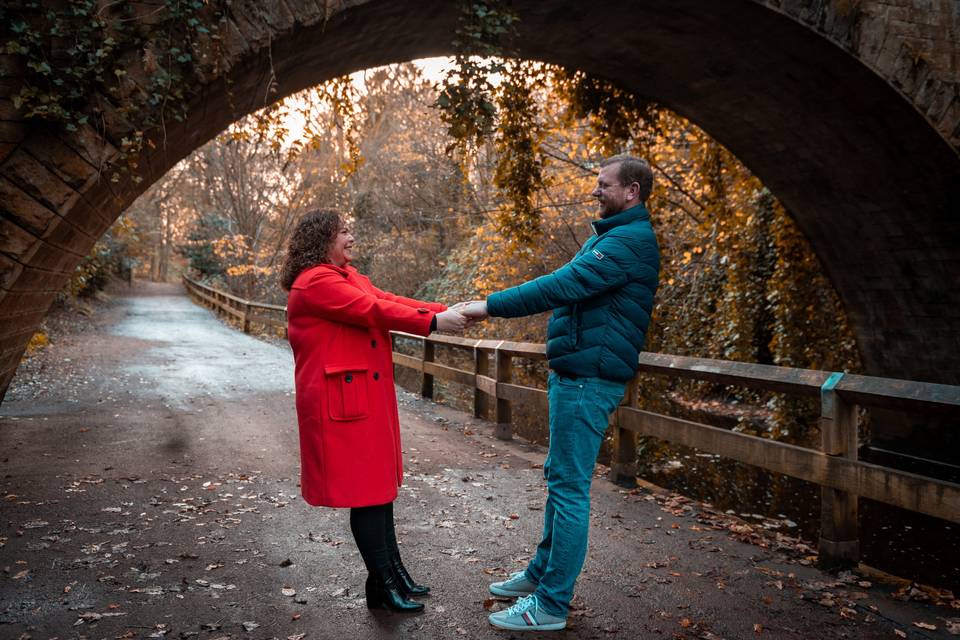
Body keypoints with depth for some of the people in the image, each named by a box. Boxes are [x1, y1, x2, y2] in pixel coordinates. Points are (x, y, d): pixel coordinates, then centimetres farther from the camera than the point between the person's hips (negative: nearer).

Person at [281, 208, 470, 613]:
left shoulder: (348, 276, 18)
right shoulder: (315, 282, -14)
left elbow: (389, 301, 8)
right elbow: (374, 310, -21)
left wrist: (446, 310, -3)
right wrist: (434, 322, -21)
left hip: (369, 395, 10)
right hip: (343, 402, -10)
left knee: (380, 484, 15)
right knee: (365, 491, -2)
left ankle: (394, 572, 27)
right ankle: (382, 586, 10)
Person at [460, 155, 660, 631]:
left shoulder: (630, 241, -15)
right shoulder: (612, 236, 19)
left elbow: (563, 284, -23)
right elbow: (567, 286, 18)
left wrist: (491, 306, -19)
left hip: (589, 378, -11)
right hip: (574, 372, 11)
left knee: (569, 486, -6)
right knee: (559, 477, 17)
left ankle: (551, 604, 3)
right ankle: (543, 572, 31)